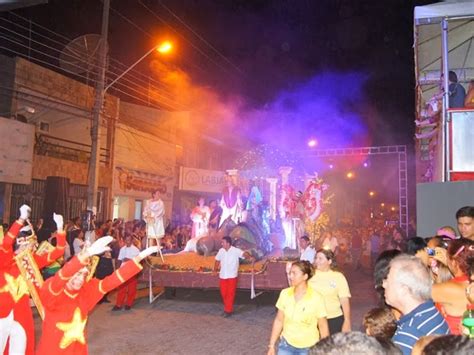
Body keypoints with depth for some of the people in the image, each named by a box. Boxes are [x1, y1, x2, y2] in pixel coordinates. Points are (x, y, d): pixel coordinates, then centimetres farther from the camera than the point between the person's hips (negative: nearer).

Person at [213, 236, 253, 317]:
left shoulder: (235, 251, -15)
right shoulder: (221, 251, 1)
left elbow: (244, 253, -32)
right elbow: (217, 260, 17)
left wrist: (250, 257, -52)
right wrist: (215, 269, 17)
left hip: (232, 276, -5)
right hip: (222, 276, 5)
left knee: (230, 293, -2)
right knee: (223, 293, 11)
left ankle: (228, 310, 7)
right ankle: (227, 308, 29)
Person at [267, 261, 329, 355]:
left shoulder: (316, 298, -16)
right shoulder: (284, 293, -6)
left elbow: (323, 326, -7)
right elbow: (279, 320, 3)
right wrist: (272, 345, 4)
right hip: (286, 344, 3)